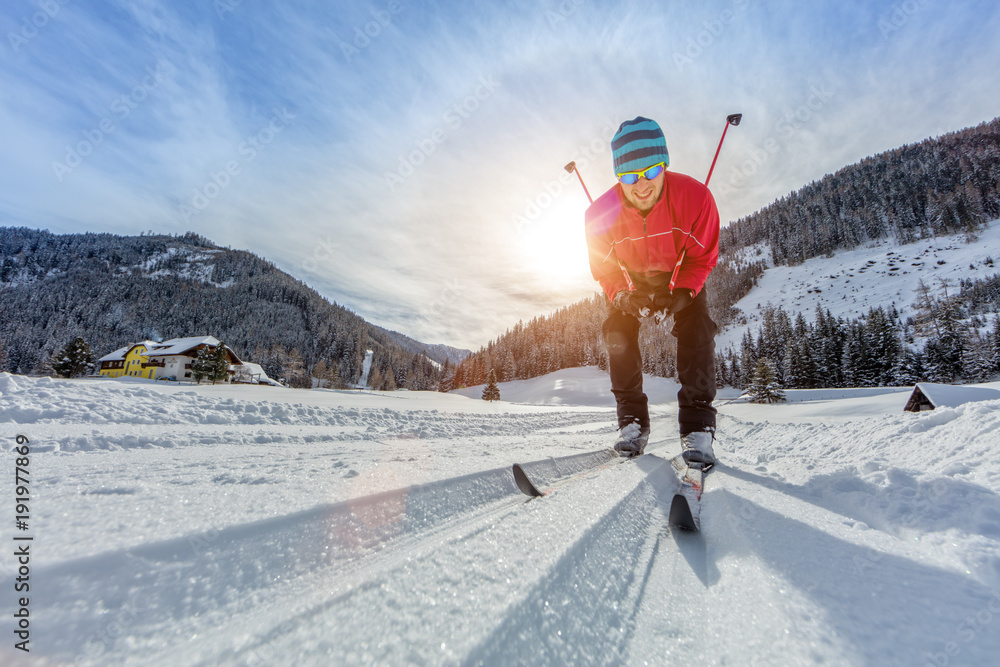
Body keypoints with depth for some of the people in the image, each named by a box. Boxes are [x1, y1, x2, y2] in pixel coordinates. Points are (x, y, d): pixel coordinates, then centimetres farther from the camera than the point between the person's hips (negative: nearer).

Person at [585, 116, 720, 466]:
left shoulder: (694, 196, -30)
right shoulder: (601, 213, -27)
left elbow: (703, 258, -17)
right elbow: (604, 269, -12)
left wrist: (680, 294, -31)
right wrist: (623, 296, -30)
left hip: (682, 275, 0)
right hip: (629, 278, 1)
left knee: (696, 329, -22)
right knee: (618, 333, -17)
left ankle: (697, 426, -13)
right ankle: (633, 421, -6)